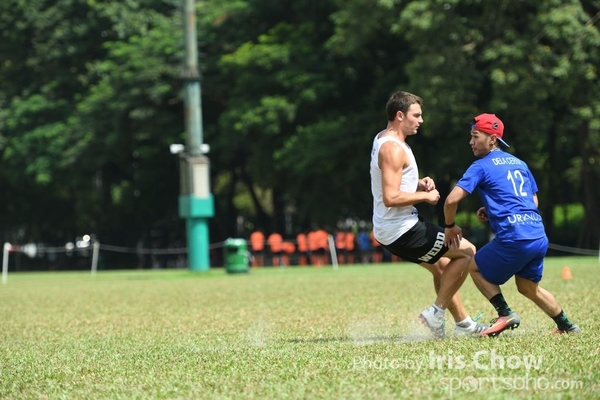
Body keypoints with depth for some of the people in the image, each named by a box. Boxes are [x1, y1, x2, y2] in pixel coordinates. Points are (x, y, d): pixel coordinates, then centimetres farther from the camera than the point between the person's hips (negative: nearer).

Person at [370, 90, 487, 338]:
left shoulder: (384, 140, 12)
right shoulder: (393, 149, -21)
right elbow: (391, 198, -29)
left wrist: (419, 184, 7)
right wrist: (425, 196, -16)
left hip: (390, 230, 10)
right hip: (402, 230, -10)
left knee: (442, 265, 24)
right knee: (466, 251, -2)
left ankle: (463, 323, 32)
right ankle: (436, 313, -1)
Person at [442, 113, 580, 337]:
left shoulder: (482, 166, 0)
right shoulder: (519, 163, 20)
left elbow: (452, 200, -9)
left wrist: (450, 226, 9)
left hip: (513, 238, -7)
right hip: (539, 236, 7)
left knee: (475, 267, 14)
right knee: (528, 286, 26)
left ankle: (505, 314, 0)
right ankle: (567, 326, 25)